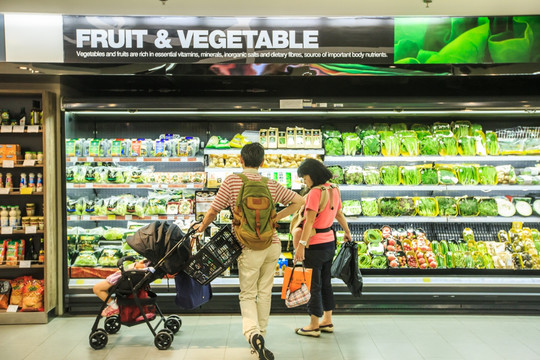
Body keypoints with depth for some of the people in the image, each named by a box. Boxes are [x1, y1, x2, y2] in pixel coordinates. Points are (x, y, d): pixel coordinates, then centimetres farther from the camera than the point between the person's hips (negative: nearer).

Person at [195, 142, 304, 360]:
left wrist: (202, 227, 13)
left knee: (247, 295, 8)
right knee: (265, 292, 16)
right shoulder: (271, 185, 4)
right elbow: (299, 201, 8)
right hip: (273, 245, 4)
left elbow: (213, 211, -6)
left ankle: (253, 333, -16)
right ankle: (260, 336, 26)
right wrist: (276, 218, 10)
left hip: (250, 247, -3)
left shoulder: (232, 180, -7)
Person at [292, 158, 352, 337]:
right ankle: (327, 321, 27)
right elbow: (339, 214, 20)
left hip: (315, 245, -8)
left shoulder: (315, 192, -18)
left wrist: (301, 244, -26)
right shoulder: (334, 190, 7)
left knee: (314, 285, 2)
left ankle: (314, 325, 13)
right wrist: (347, 233, 33)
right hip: (329, 242, 9)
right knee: (326, 283, 17)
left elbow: (310, 220, -24)